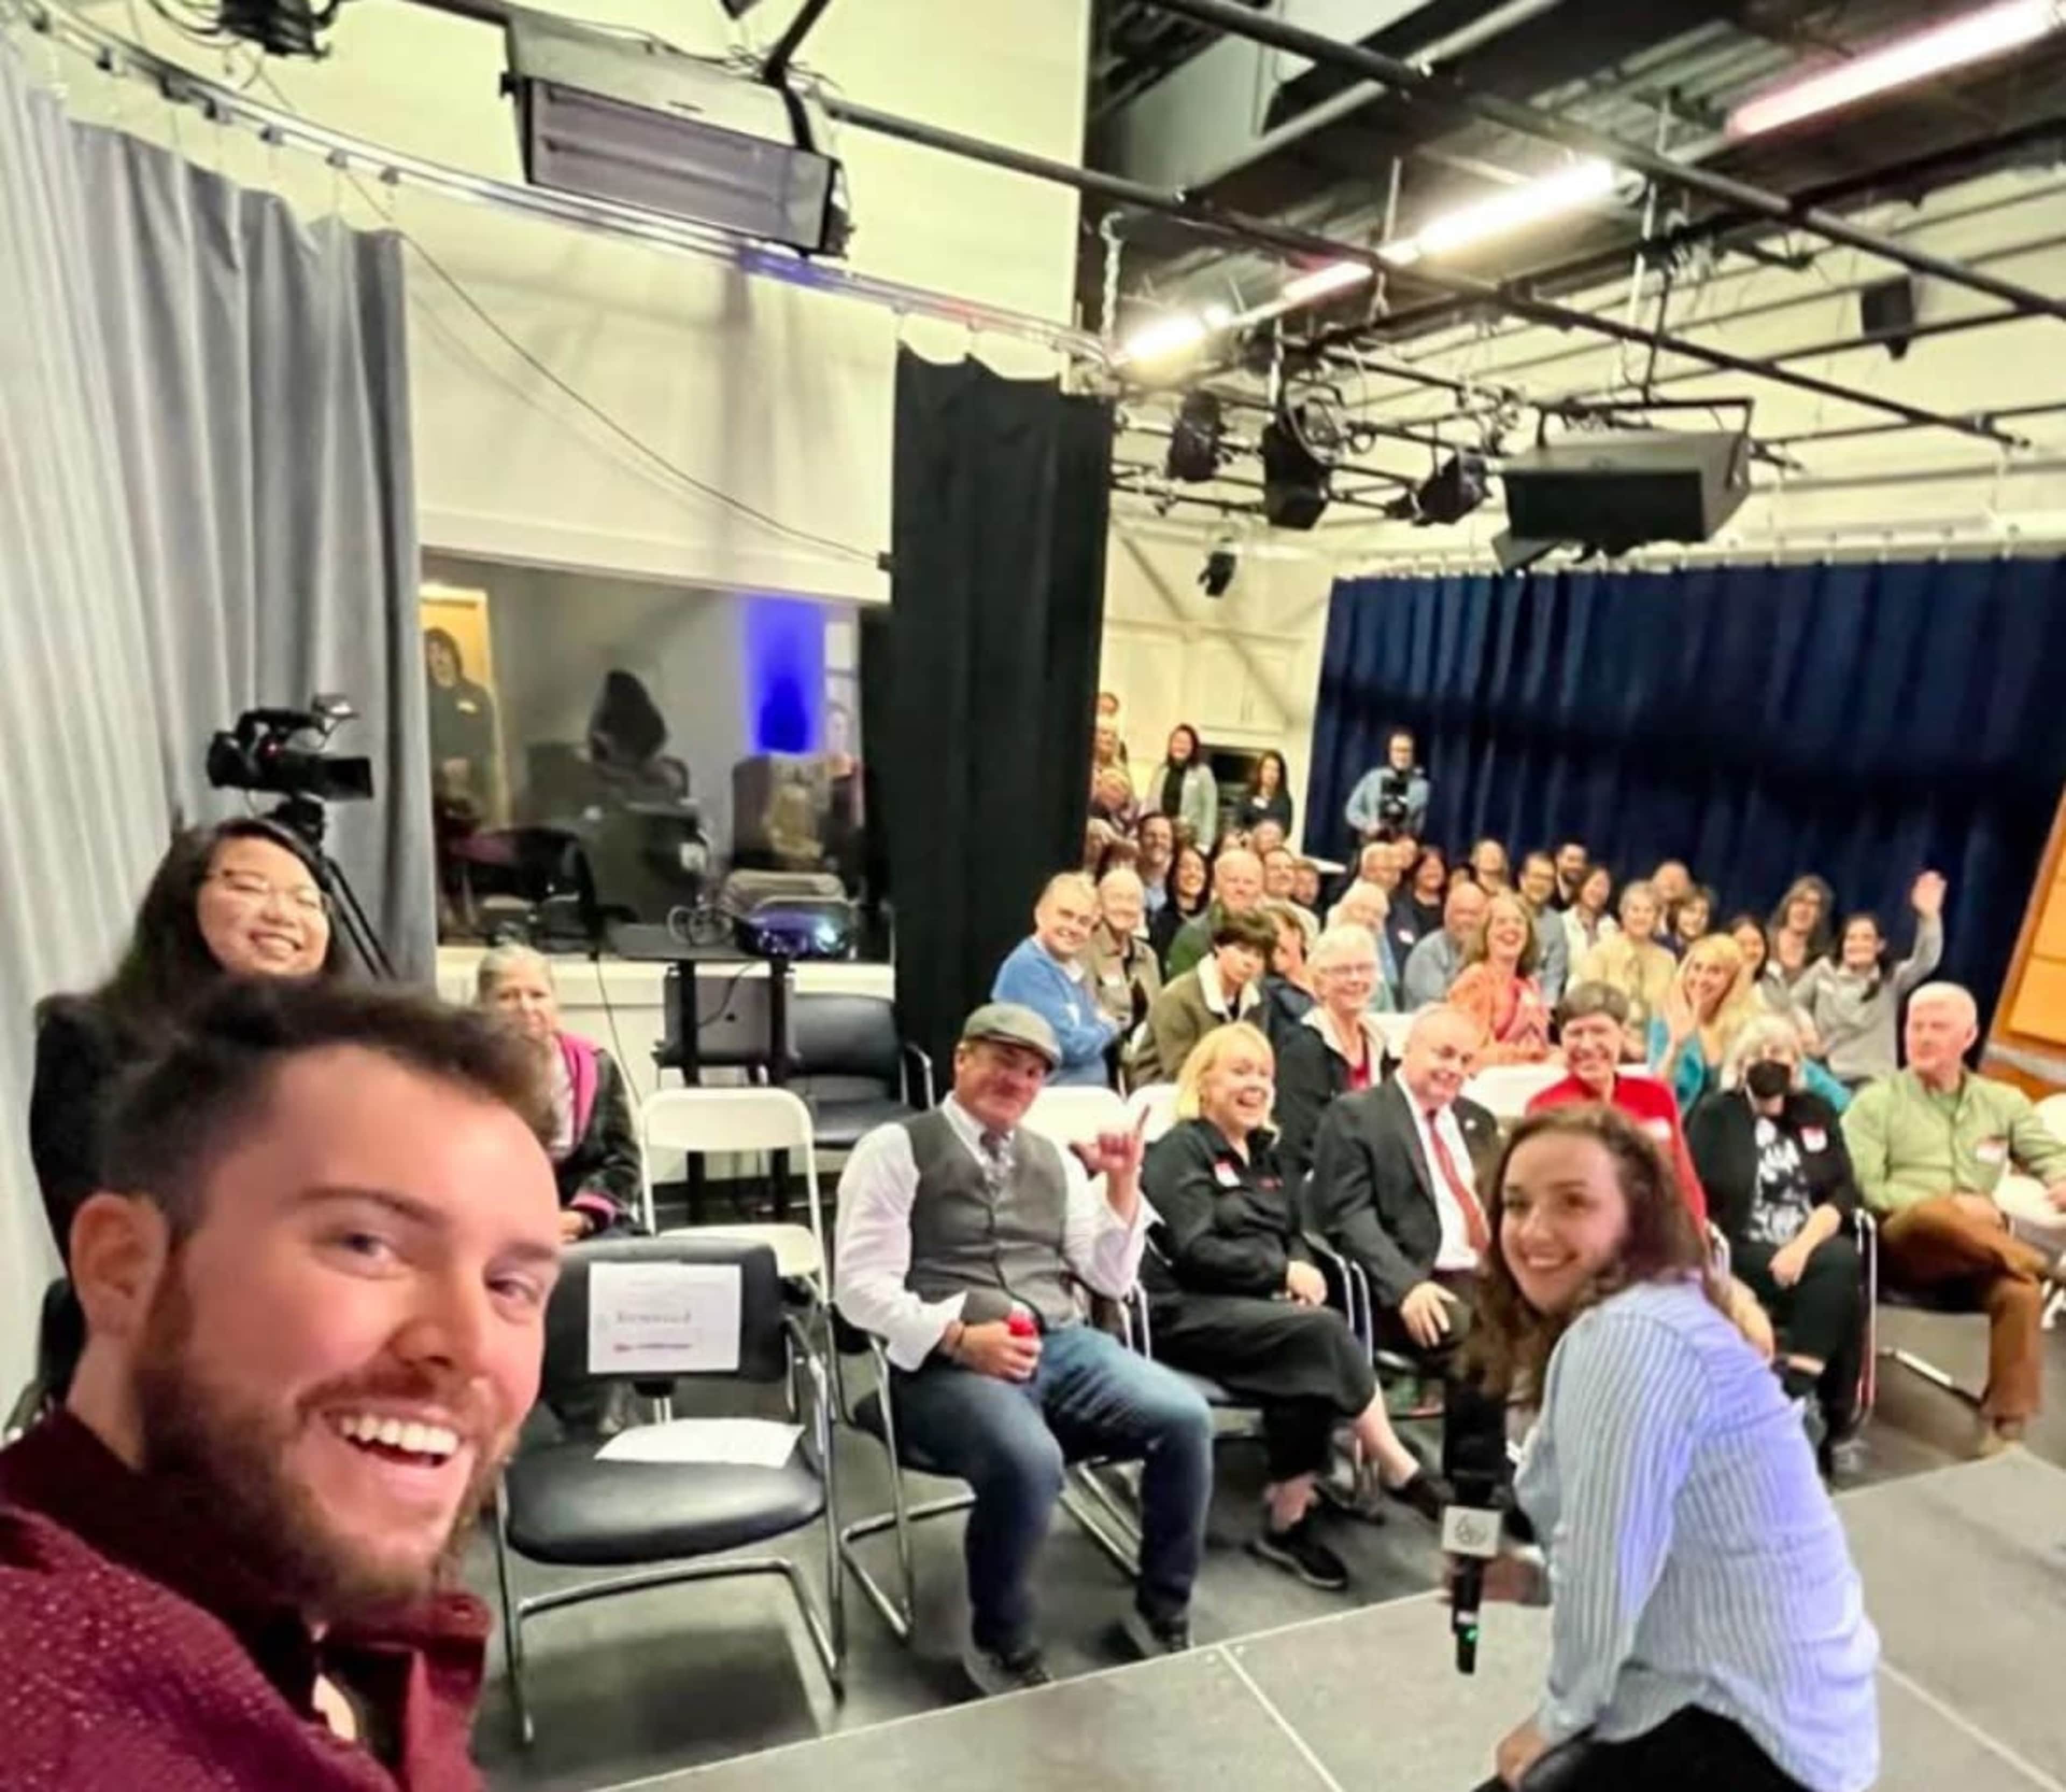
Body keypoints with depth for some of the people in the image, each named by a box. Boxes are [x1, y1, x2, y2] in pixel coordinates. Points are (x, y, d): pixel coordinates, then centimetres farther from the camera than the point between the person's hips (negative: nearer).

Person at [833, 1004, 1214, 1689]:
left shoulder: (1056, 1160, 16)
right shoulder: (896, 1149, 0)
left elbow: (1112, 1280, 14)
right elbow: (861, 1286, -8)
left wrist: (1123, 1183, 1)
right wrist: (959, 1337, -20)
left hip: (1062, 1346, 5)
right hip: (946, 1364, -5)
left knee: (1185, 1419, -18)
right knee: (1029, 1461, -34)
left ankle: (1162, 1615, 7)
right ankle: (1001, 1644, -3)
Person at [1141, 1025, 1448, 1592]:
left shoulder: (1263, 1152, 19)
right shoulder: (1178, 1150, -6)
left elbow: (1293, 1232, 18)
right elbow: (1195, 1251, -15)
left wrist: (1300, 1269, -5)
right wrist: (1282, 1271, -15)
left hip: (1261, 1305, 7)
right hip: (1190, 1310, -7)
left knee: (1309, 1365, -26)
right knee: (1323, 1331, -28)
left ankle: (1288, 1521, -18)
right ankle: (1399, 1471, -15)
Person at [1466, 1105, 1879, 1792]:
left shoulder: (1628, 1335, -24)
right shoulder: (1647, 1313, 6)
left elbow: (1608, 1566, -22)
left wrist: (1559, 1718, -8)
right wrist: (1535, 1581, -4)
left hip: (1752, 1732, -8)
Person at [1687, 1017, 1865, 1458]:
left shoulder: (1817, 1112, 17)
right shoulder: (1716, 1115, 9)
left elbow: (1844, 1191, 5)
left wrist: (1803, 1246, -13)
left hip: (1811, 1249, 3)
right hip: (1743, 1255, -3)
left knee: (1844, 1259, -31)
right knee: (1839, 1274, -29)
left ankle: (1795, 1392, -26)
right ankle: (1828, 1416, -21)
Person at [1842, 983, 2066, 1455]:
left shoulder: (2003, 1101, 17)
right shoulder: (1877, 1101, 4)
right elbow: (1862, 1188, -5)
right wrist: (1952, 1207, -16)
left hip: (1980, 1253, 4)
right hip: (1899, 1242, -3)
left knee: (2021, 1291, -31)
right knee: (1932, 1213, -40)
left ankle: (2004, 1426, -20)